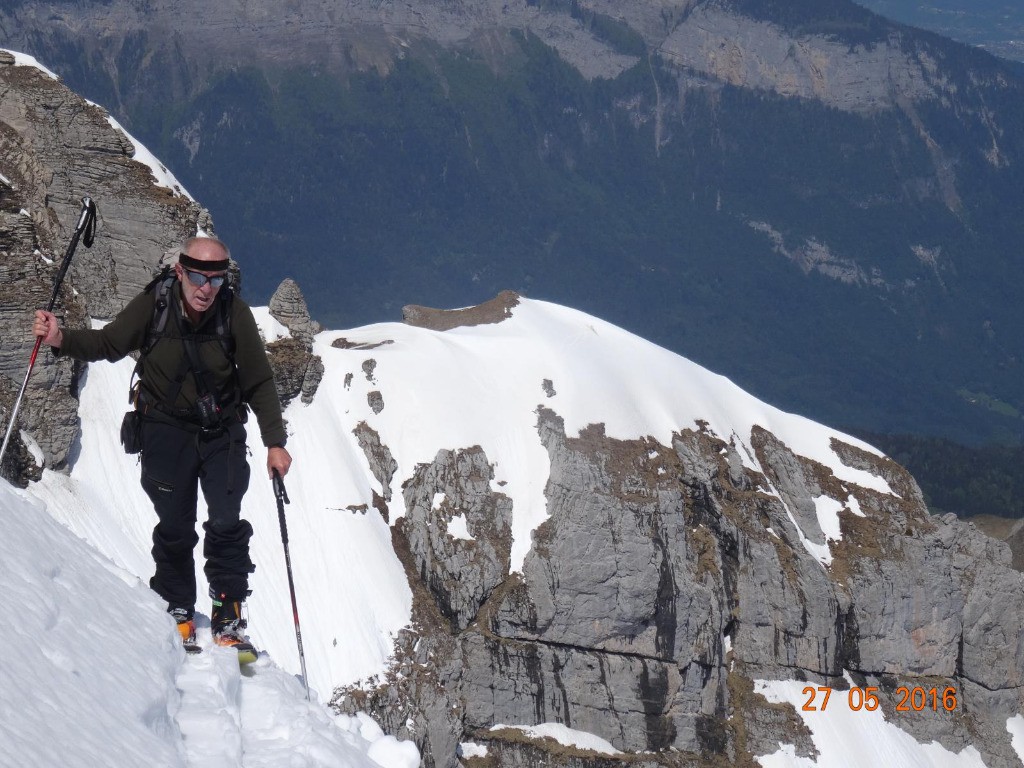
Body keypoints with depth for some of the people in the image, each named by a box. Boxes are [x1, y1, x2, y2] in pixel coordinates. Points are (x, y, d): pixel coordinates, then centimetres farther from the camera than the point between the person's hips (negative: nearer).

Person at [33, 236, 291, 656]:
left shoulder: (235, 313, -14)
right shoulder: (153, 305, -14)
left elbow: (259, 382, -6)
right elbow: (108, 344, 0)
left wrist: (274, 441, -7)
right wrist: (61, 339, -19)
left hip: (222, 431, 0)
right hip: (166, 429, 0)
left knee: (227, 523, -7)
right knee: (175, 527, 3)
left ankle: (228, 619, 3)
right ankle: (178, 614, 19)